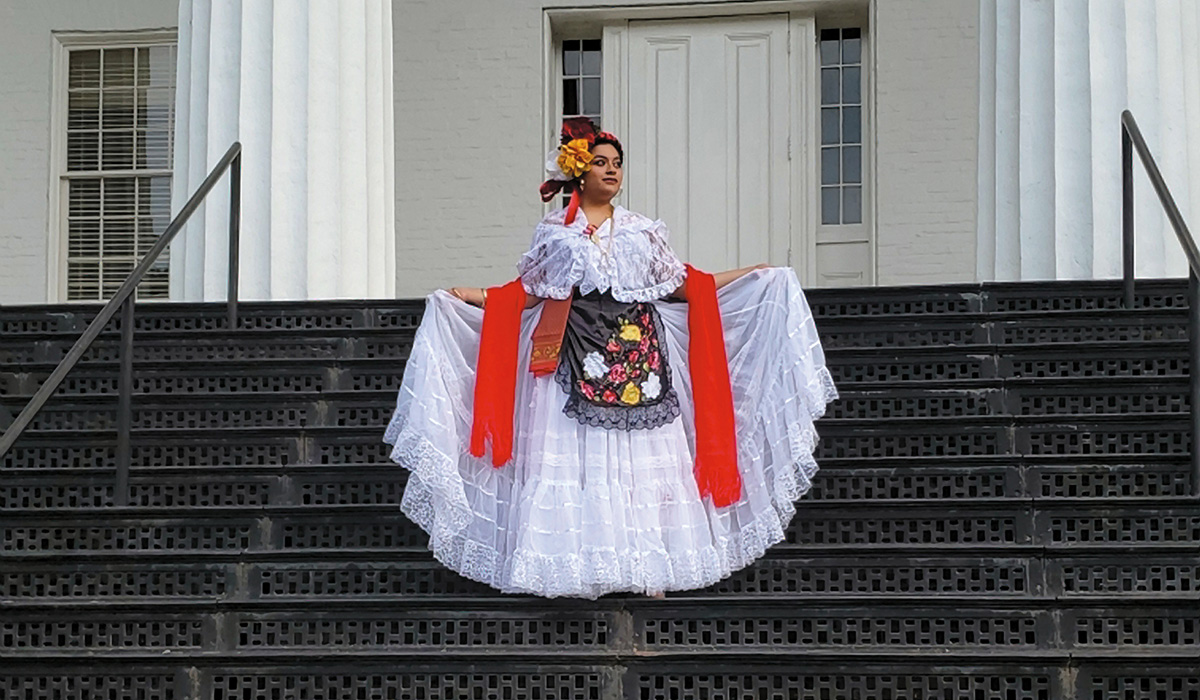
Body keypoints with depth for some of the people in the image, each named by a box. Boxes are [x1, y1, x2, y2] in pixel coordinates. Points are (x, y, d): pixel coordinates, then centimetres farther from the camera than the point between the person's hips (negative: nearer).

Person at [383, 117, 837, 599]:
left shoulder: (642, 231, 14)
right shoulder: (555, 232, 9)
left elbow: (680, 285, 15)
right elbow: (529, 293, 11)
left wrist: (749, 278, 13)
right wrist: (469, 297, 1)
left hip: (638, 355, 2)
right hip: (576, 358, -2)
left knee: (641, 458, -3)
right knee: (576, 458, -7)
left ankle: (646, 565, 0)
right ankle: (575, 568, -5)